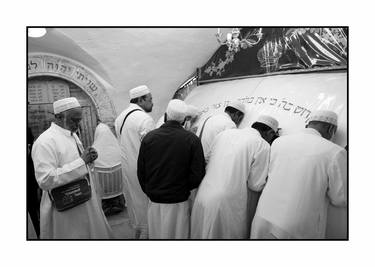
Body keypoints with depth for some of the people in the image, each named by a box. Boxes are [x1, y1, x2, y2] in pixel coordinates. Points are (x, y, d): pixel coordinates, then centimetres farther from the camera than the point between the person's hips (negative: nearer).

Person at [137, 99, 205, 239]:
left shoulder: (149, 137, -6)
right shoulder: (192, 139, -12)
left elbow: (141, 172, 0)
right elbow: (198, 174, -12)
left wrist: (149, 192, 13)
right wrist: (184, 189, 5)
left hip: (154, 201, 2)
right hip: (179, 202, -2)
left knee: (156, 234, 19)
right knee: (178, 235, 15)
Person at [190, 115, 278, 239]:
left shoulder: (225, 133, 6)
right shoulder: (263, 145, -10)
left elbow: (208, 166, 11)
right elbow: (256, 185, -10)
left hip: (203, 197, 6)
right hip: (228, 204, -5)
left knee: (203, 234, 21)